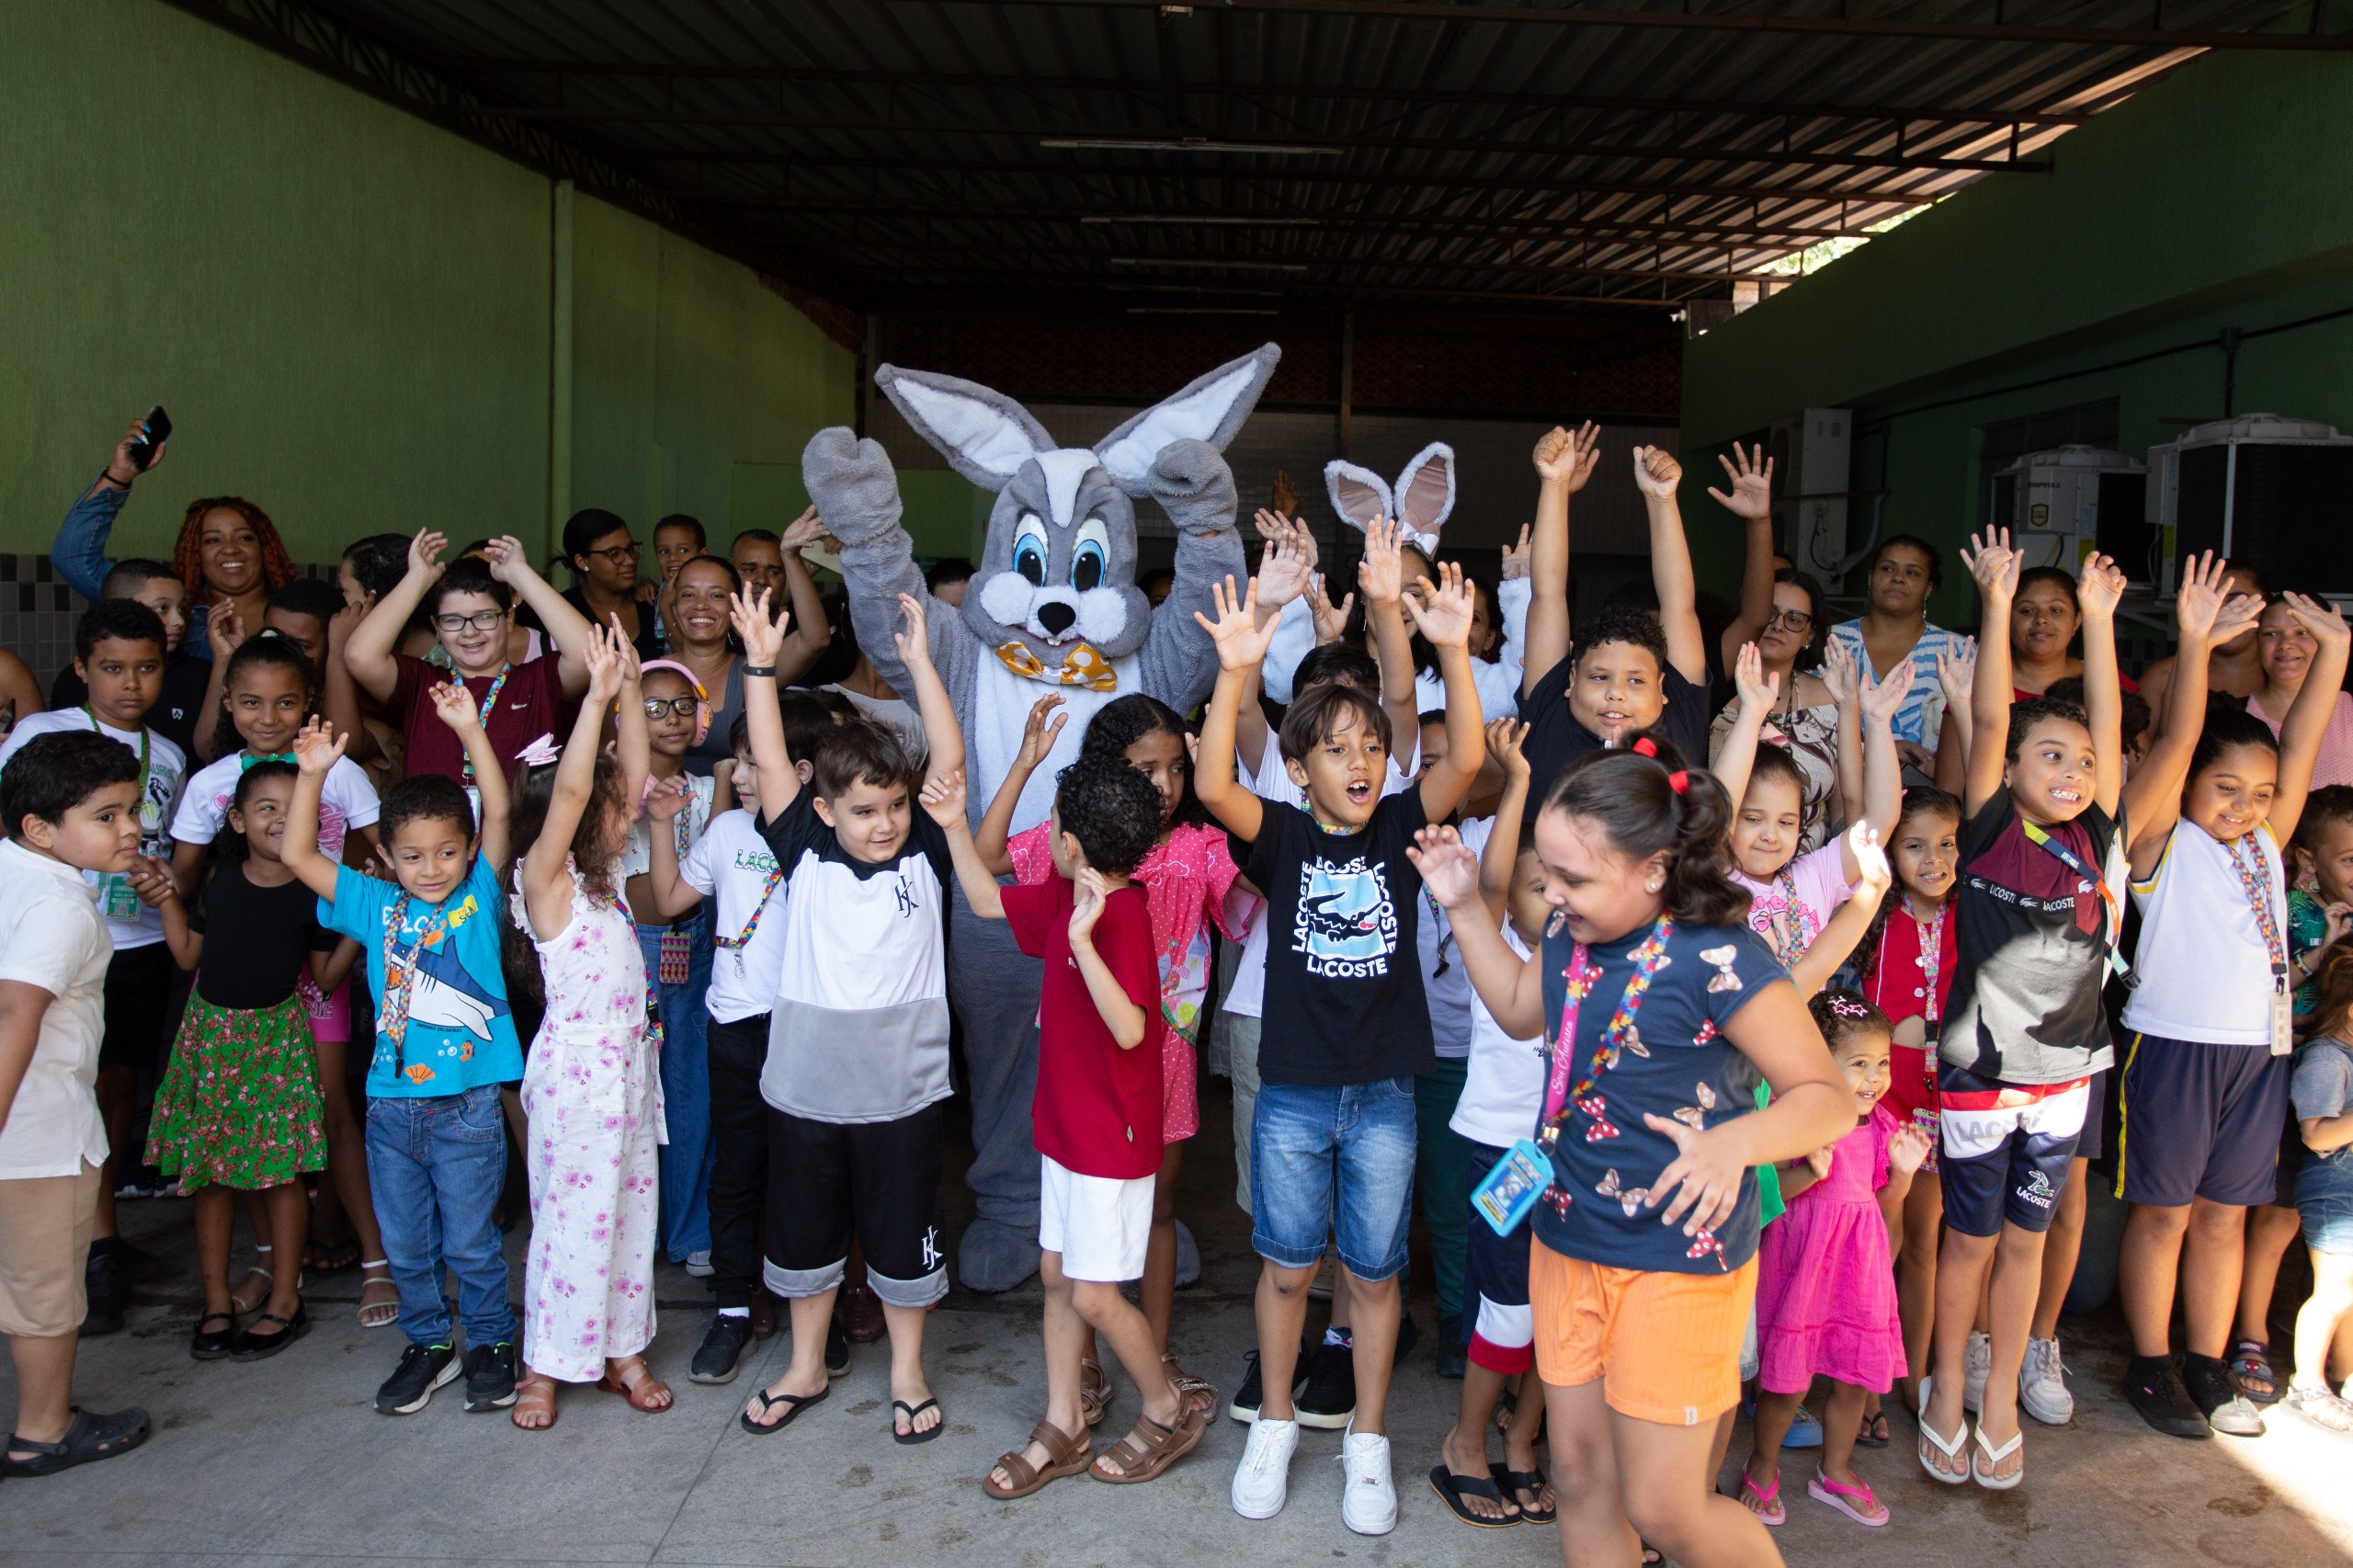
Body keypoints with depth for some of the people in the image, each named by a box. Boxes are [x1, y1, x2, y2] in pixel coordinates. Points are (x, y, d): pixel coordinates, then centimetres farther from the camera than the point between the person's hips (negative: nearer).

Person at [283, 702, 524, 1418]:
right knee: (406, 1243, 15)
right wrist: (312, 774, -7)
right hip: (392, 1102, 3)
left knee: (470, 1240, 7)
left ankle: (490, 1343, 26)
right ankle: (427, 1344, 33)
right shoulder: (377, 907, 5)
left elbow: (498, 811, -13)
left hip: (467, 1105, -3)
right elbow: (298, 855, 2)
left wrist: (470, 730, -21)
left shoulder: (480, 898, -2)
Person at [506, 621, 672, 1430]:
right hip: (575, 1067, -7)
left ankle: (620, 1347, 27)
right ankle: (547, 1363, 18)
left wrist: (627, 689, -1)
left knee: (630, 1206, 14)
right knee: (574, 1212, 2)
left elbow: (631, 774, 5)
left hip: (630, 1060, 7)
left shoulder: (604, 874, 7)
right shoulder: (546, 880, -12)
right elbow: (567, 792, -26)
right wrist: (596, 697, -30)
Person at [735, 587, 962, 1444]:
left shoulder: (925, 855, -4)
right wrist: (761, 664, -15)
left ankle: (907, 1372, 31)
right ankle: (806, 1366, 38)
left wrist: (919, 660, -17)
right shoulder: (806, 856, -3)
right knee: (804, 1230, 17)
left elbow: (949, 762, -13)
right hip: (805, 1084, 1)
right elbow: (771, 762, -8)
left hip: (901, 1089, -1)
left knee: (903, 1235, 11)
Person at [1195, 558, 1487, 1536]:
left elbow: (1466, 760, -16)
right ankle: (1275, 1426, 33)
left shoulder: (1399, 828, -1)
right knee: (1286, 1265, 13)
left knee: (1373, 1272, 12)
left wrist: (1452, 649, -29)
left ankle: (1367, 1441, 30)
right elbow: (1212, 787, -23)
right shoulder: (1281, 835, -4)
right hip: (1292, 1095, -1)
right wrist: (1237, 673, -34)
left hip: (1383, 1096, 1)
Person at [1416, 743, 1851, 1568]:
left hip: (1680, 1261, -7)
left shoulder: (1716, 960, -23)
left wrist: (1735, 1141, -39)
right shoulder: (1571, 935, -1)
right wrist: (1465, 906, 9)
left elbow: (1827, 1095, -19)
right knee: (1580, 1477, 17)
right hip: (1567, 1243, 7)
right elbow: (1519, 1009, 19)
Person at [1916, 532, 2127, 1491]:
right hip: (1980, 1076, -4)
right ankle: (1945, 1394, 25)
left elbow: (2108, 727, -1)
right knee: (1971, 1238, 8)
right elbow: (1987, 721, -17)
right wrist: (1998, 606, -18)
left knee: (2026, 1238, 14)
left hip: (2063, 1076, 4)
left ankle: (2002, 1399, 28)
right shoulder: (1988, 834, -9)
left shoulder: (2091, 840, 2)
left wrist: (2100, 618, -2)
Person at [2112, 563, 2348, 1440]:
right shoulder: (2162, 840, -4)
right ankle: (2150, 1368, 16)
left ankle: (2208, 1367, 23)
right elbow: (2176, 741, -17)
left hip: (2259, 1047, 6)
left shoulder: (2265, 844, 12)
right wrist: (2195, 645, -28)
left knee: (2225, 1214, 13)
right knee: (2162, 1214, 5)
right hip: (2173, 1043, -5)